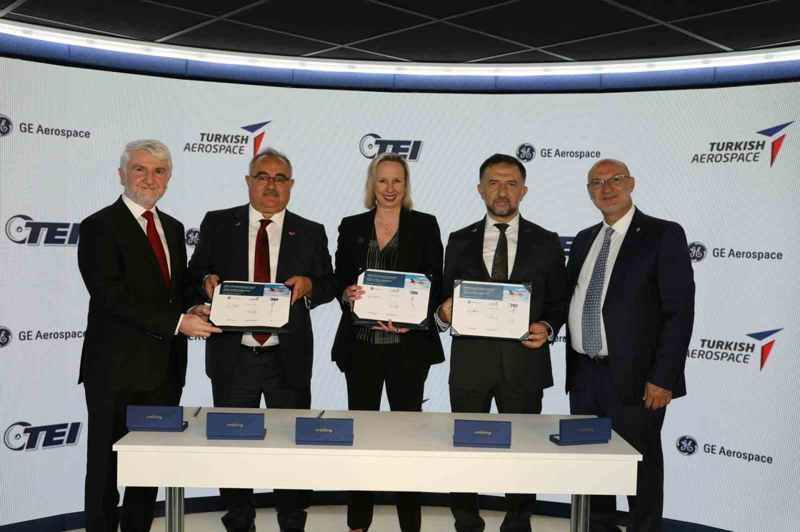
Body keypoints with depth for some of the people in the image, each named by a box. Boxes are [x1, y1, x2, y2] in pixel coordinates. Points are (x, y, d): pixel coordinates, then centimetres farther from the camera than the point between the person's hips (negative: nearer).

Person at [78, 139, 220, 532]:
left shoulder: (172, 228, 13)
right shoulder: (99, 227, -8)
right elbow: (112, 297, -18)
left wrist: (194, 307, -3)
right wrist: (177, 322, -23)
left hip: (165, 367, 6)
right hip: (117, 370, -6)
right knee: (107, 466, 6)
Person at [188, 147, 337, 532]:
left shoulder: (311, 233, 5)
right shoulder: (217, 224, 5)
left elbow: (329, 286, 6)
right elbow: (194, 273, 6)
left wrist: (308, 285, -15)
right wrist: (207, 280, -16)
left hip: (289, 360, 0)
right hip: (232, 358, 1)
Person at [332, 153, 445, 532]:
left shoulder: (425, 225, 3)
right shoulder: (351, 227, 9)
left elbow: (435, 283, -1)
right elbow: (339, 280, 7)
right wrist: (347, 295, -16)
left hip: (408, 343, -2)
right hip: (361, 343, 2)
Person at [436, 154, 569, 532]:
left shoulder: (546, 243, 4)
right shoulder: (460, 241, 6)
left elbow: (559, 303, 6)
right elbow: (447, 305, 9)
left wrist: (548, 328, -13)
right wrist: (444, 313, -13)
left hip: (523, 363, 0)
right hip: (470, 362, 1)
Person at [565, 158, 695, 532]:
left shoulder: (663, 235, -6)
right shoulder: (584, 241, 13)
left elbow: (679, 312, -12)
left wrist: (663, 378, -16)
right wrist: (571, 367, 8)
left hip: (632, 378, -6)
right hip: (584, 375, 6)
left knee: (641, 471, 6)